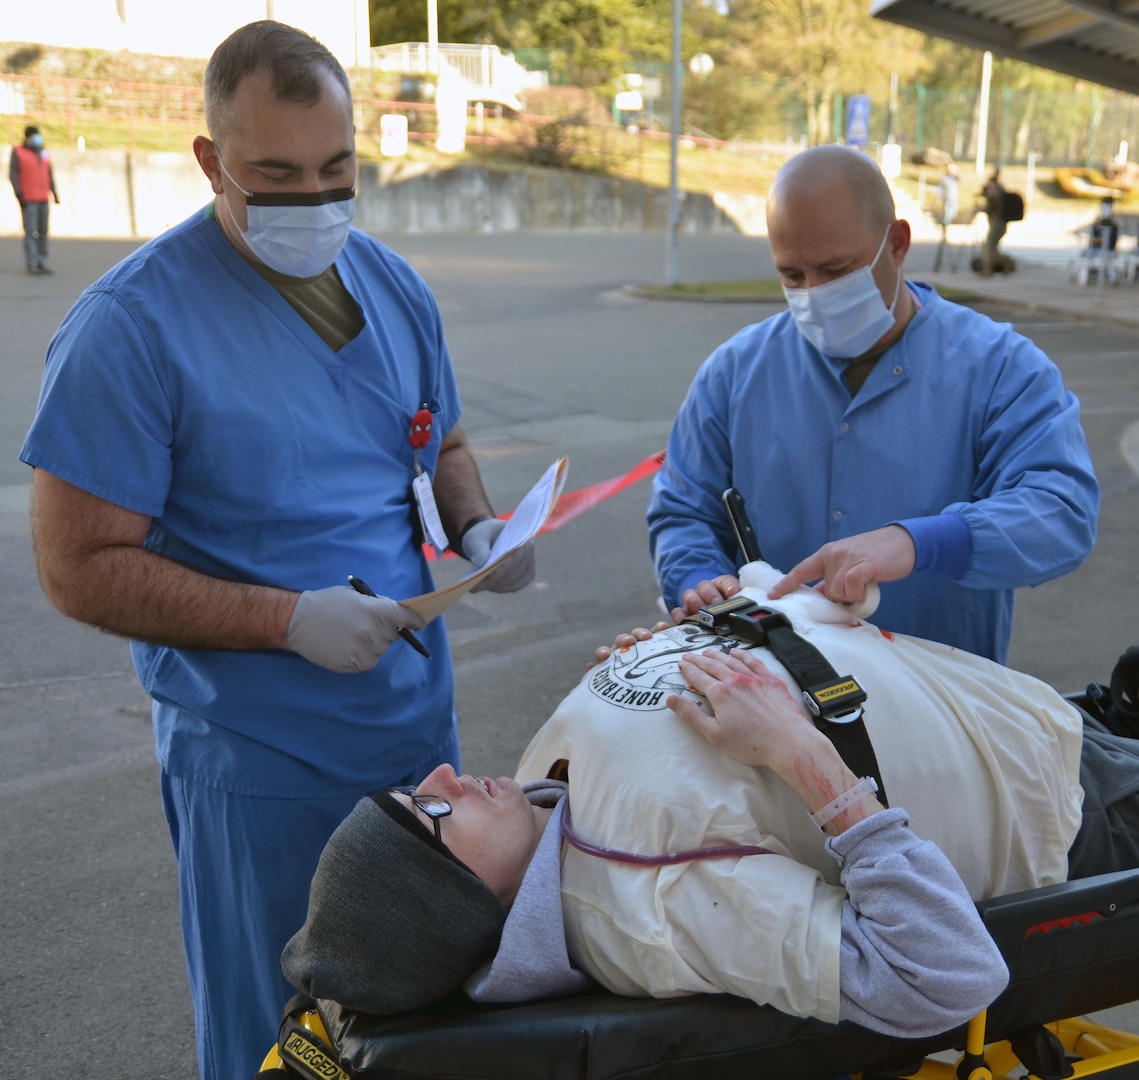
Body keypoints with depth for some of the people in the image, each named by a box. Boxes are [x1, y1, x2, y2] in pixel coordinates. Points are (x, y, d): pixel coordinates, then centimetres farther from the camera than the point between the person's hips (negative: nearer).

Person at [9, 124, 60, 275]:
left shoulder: (43, 153, 15)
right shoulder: (17, 153, 0)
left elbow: (49, 174, 20)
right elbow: (13, 174, -6)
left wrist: (54, 192, 11)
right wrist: (19, 194, -14)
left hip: (43, 199, 5)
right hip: (28, 200, -5)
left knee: (43, 231, 4)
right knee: (30, 231, -10)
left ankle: (42, 262, 8)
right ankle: (32, 264, -11)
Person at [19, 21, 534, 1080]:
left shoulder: (393, 285, 4)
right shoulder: (131, 324, -16)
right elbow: (80, 568, -16)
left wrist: (477, 528, -5)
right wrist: (290, 619, -24)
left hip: (420, 722, 6)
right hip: (259, 764, -5)